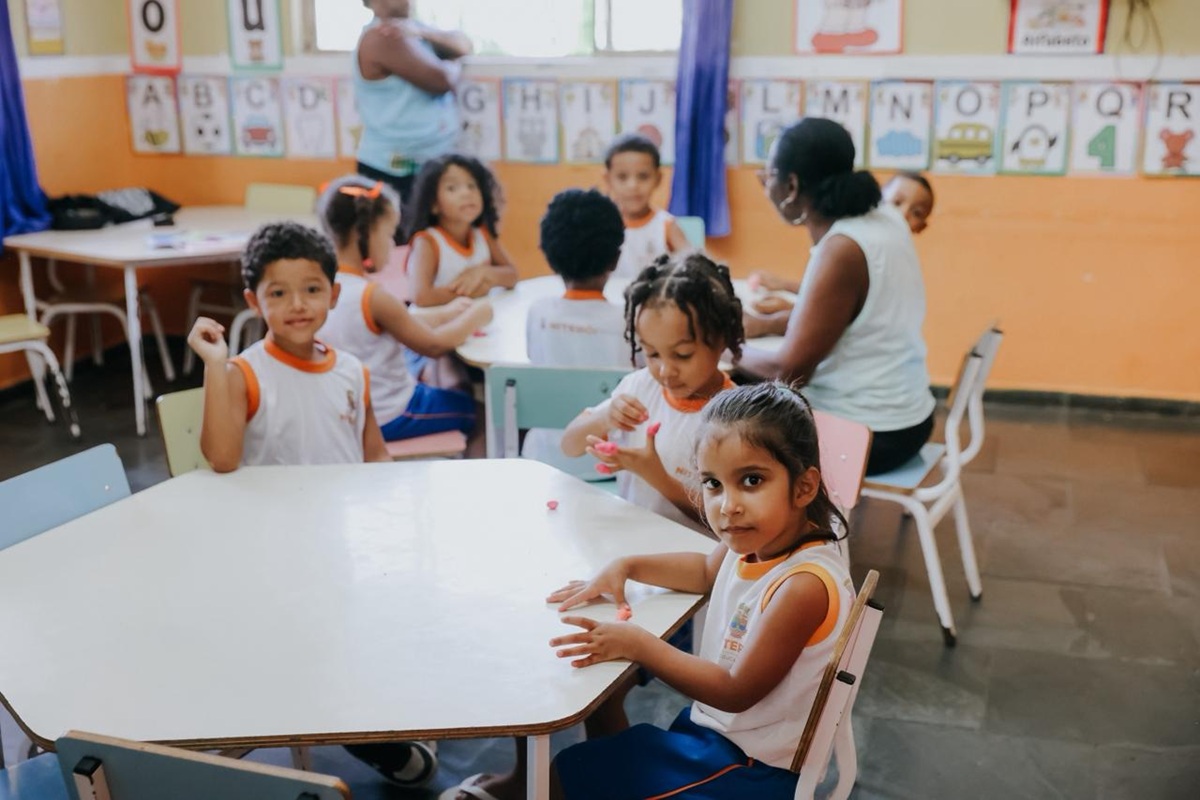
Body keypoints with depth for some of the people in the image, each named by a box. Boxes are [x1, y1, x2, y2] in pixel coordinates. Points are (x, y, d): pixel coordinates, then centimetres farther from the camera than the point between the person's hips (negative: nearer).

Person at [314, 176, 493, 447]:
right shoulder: (372, 297, -26)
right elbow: (433, 345, -19)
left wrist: (444, 314, 10)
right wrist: (475, 316, -4)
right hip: (386, 419, -8)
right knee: (473, 409, 14)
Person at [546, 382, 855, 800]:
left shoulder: (804, 585, -32)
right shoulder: (758, 540, -8)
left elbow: (737, 691, -24)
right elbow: (707, 571, 16)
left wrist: (638, 645, -25)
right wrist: (624, 567, 6)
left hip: (751, 766, -7)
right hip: (714, 726, 8)